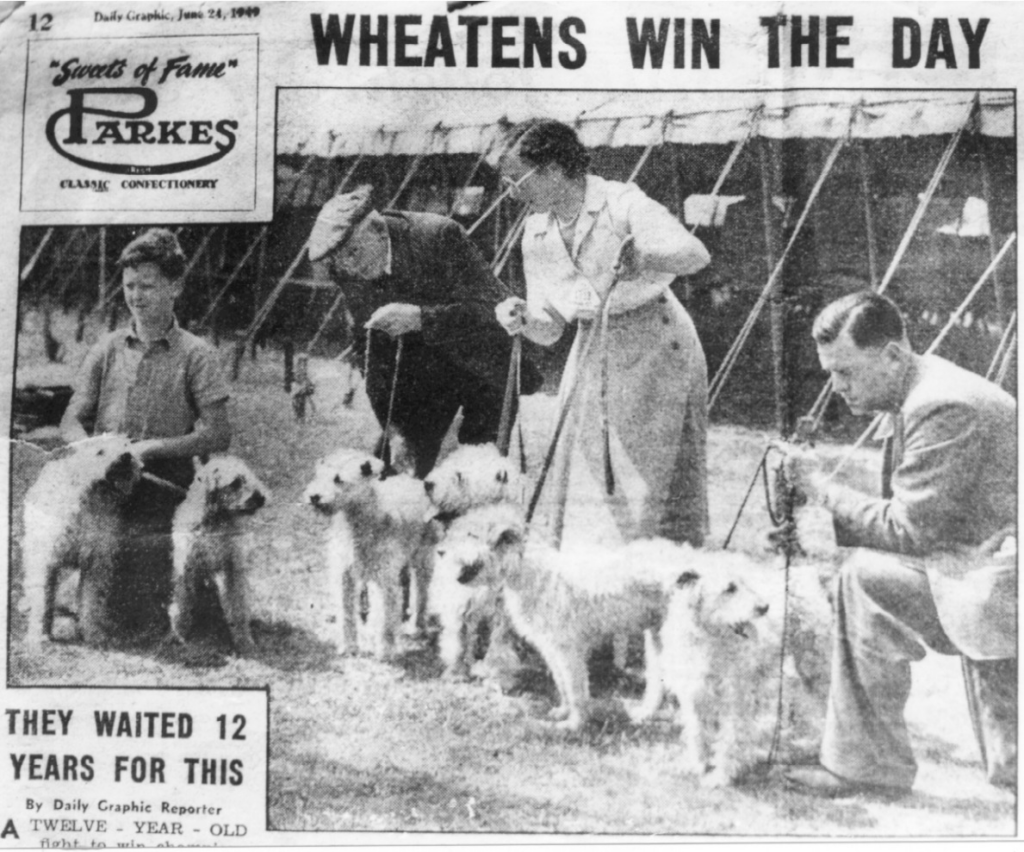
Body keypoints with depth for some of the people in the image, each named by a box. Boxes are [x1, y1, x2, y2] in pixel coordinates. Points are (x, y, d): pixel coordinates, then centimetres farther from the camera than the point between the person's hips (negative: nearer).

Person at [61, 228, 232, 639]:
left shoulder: (194, 354, 2)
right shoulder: (107, 349, 13)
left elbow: (218, 434, -5)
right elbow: (71, 421, 10)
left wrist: (153, 447, -16)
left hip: (162, 494, -3)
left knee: (142, 620, -10)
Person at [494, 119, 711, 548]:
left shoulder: (622, 204, -14)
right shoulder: (536, 233, 5)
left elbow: (696, 253, -27)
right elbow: (549, 329, 8)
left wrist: (644, 257, -46)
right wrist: (523, 320, -14)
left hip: (655, 348, -6)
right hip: (592, 356, 6)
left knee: (651, 476, -6)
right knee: (585, 476, 3)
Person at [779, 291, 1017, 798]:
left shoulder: (942, 406, -22)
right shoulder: (917, 394, 11)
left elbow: (909, 531, -22)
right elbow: (910, 522, 14)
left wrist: (821, 487, -12)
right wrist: (817, 525, 1)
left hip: (1007, 579, -11)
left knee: (865, 578, -21)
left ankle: (866, 767, -12)